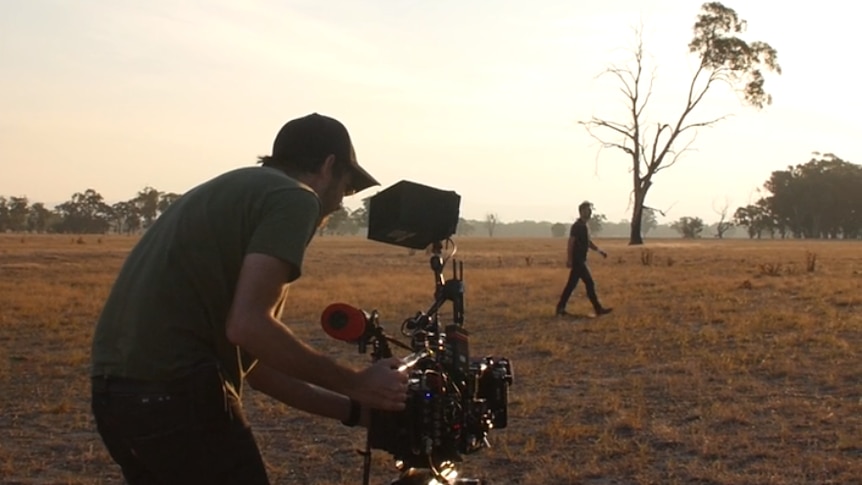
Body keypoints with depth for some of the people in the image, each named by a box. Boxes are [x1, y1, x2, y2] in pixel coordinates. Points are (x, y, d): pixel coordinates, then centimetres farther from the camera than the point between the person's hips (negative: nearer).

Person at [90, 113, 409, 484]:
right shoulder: (294, 198, -5)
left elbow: (250, 359, 25)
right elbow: (249, 327, -19)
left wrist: (351, 409, 27)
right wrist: (355, 382, -6)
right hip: (176, 393, -10)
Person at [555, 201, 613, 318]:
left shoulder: (585, 226, 15)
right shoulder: (577, 226, -14)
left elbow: (588, 242, 25)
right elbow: (571, 243, -18)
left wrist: (599, 251, 15)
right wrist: (569, 259, -22)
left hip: (580, 260, 10)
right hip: (577, 260, -10)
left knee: (571, 285, 11)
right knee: (589, 283, -7)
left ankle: (560, 308, 14)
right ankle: (598, 309, -2)